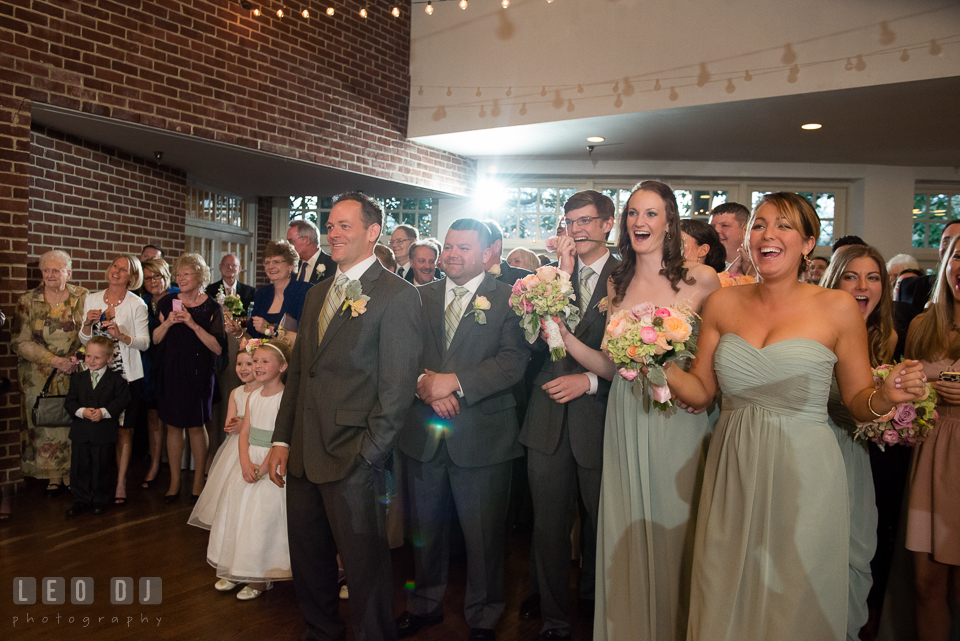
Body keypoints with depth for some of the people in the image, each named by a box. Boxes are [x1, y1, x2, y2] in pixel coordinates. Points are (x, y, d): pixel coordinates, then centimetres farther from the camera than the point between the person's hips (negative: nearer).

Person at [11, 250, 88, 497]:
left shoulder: (83, 298, 2)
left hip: (75, 374, 0)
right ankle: (53, 476, 15)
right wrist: (54, 360, -13)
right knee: (45, 424, 1)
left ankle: (70, 473, 15)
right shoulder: (28, 301, 0)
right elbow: (19, 342, -4)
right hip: (40, 376, 0)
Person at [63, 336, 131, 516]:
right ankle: (81, 500, 22)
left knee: (101, 467, 7)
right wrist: (82, 411, -16)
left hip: (104, 432, -3)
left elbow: (122, 400, -9)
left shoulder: (116, 379, -3)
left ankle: (100, 500, 22)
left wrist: (104, 412, -21)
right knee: (79, 467, 9)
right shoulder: (77, 378, 7)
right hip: (80, 431, 3)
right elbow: (69, 401, 3)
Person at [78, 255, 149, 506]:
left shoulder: (136, 304, -3)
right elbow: (84, 340, 12)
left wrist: (122, 336, -21)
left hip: (127, 375, -3)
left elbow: (145, 342, -5)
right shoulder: (91, 300, 8)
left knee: (124, 428, 3)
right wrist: (88, 323, -8)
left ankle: (121, 482, 12)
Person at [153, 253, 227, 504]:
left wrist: (193, 325, -20)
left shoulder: (211, 308, -6)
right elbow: (155, 339, 8)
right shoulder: (168, 303, 5)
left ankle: (198, 481, 17)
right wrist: (167, 323, -11)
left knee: (196, 426, 2)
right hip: (171, 370, 3)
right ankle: (175, 480, 19)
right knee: (173, 426, 7)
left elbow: (218, 347, -13)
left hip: (198, 373, -3)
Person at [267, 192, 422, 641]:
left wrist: (367, 457, -16)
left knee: (365, 563, 6)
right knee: (307, 557, 19)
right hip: (303, 455, 8)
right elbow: (297, 370, 17)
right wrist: (282, 440, 11)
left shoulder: (397, 295, -10)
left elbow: (397, 387, -14)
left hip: (353, 459, -7)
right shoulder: (317, 293, 15)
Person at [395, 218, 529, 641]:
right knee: (425, 527, 18)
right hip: (423, 434, 4)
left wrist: (455, 381, -20)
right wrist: (423, 383, -16)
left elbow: (514, 361, -14)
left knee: (484, 535, 8)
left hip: (482, 437, -3)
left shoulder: (507, 299, -3)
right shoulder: (421, 297, 9)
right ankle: (425, 604, 39)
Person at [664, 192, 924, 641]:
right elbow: (699, 391, 6)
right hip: (732, 472, 3)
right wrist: (658, 364, -11)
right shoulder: (722, 304, 3)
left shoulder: (837, 308, -4)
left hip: (803, 474, -2)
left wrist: (886, 396, -19)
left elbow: (858, 403, 2)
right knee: (725, 602, 15)